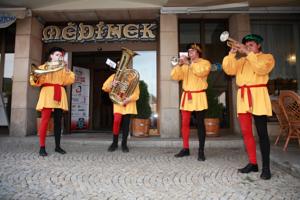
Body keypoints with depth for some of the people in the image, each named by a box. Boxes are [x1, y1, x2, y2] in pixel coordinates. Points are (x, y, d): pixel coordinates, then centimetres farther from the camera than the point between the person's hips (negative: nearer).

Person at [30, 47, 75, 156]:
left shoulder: (63, 68, 22)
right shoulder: (43, 67, 11)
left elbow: (69, 81, 8)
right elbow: (37, 82, 1)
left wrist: (67, 71, -3)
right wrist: (34, 77, -19)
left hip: (60, 95, 3)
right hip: (48, 94, -3)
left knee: (58, 121, 2)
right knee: (45, 120, -11)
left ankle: (57, 146, 8)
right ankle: (42, 147, -8)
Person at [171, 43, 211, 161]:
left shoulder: (205, 63, 5)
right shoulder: (185, 65, 17)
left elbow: (201, 72, -17)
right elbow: (175, 77, 4)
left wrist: (189, 63, -15)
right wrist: (179, 65, -9)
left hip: (199, 96, -4)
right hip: (186, 96, 4)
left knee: (200, 124, -1)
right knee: (184, 123, 2)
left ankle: (201, 151, 5)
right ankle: (185, 149, 13)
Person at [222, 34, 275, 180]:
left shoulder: (267, 57, 10)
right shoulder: (241, 61, 22)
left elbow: (261, 68, -12)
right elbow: (229, 70, 5)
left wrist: (248, 53, -11)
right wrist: (232, 54, -3)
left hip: (258, 96, -5)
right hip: (243, 97, 5)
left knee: (262, 132, -4)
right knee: (246, 132, 4)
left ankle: (266, 167, 4)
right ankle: (253, 163, 15)